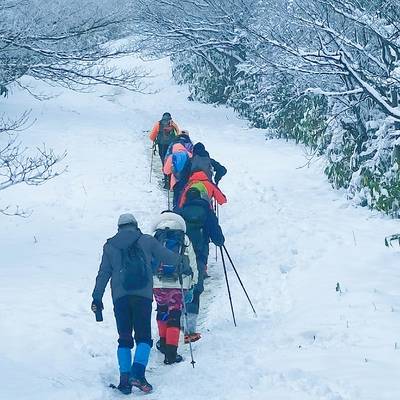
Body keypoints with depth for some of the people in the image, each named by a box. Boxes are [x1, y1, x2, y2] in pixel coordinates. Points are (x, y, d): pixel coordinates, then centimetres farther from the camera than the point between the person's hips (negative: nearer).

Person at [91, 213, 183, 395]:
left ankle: (124, 378, -1)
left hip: (120, 297, 2)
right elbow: (168, 257, 11)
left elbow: (103, 273, 10)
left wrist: (97, 298, 14)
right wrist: (181, 258, 33)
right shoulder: (147, 241, 9)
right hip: (143, 295, -2)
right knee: (143, 337, 3)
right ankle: (137, 373, -17)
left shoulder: (110, 246, 14)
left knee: (124, 339, 10)